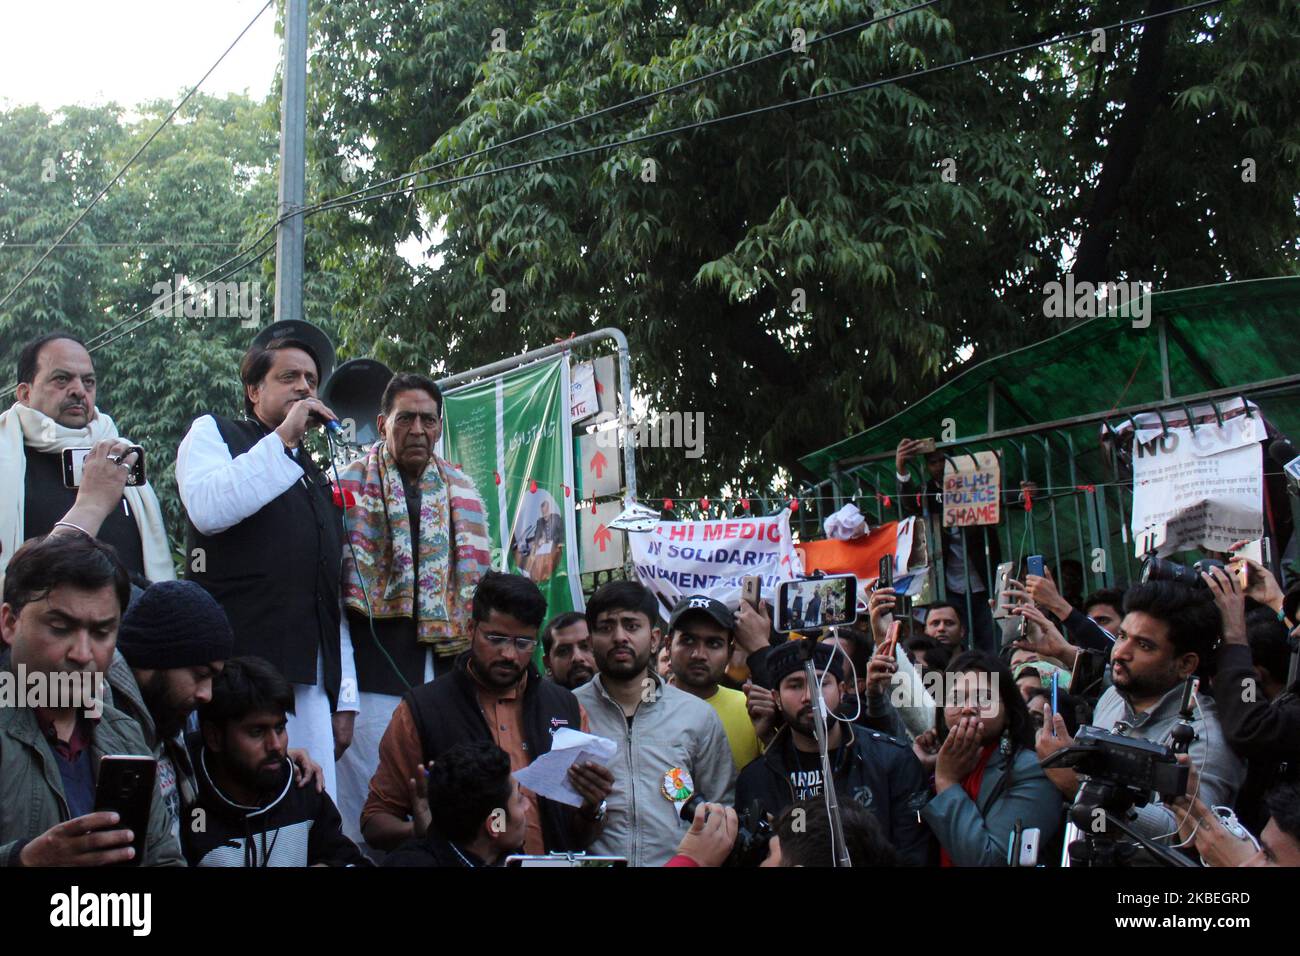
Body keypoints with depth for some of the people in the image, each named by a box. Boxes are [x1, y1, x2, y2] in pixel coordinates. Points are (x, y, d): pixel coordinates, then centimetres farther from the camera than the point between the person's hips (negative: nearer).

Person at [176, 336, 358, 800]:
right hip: (238, 668, -6)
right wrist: (283, 437, -9)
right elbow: (208, 510, -14)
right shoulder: (212, 432, 10)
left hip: (311, 683, 6)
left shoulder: (318, 478, 26)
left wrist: (344, 700, 18)